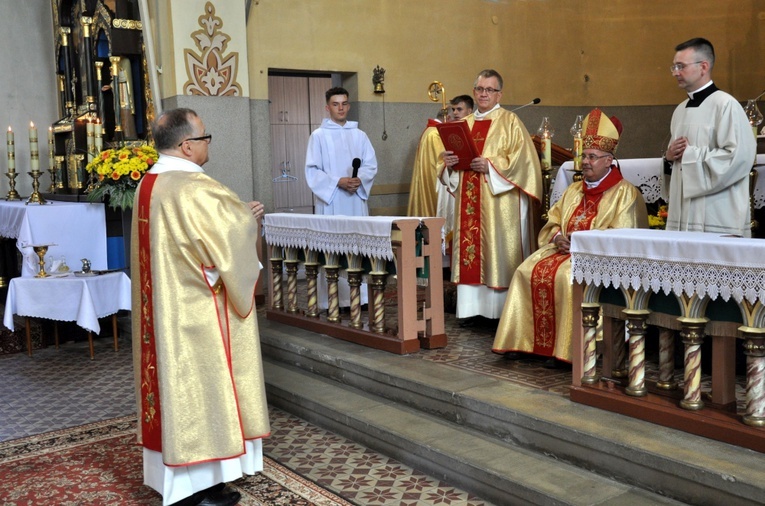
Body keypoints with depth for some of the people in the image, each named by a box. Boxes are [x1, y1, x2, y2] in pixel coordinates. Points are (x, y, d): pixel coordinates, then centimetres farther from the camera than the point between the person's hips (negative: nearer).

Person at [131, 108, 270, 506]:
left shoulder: (149, 184, 8)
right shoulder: (195, 188, -21)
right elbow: (233, 233, -19)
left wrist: (238, 215, 10)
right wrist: (248, 217, 2)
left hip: (164, 309, 9)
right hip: (198, 313, -9)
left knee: (175, 381, 15)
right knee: (201, 385, 2)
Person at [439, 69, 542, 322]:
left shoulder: (510, 122, 1)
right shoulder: (464, 124, 17)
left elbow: (522, 160, -9)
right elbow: (450, 164, 19)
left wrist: (491, 165, -19)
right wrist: (449, 163, -4)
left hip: (499, 203, -5)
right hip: (468, 202, 5)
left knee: (498, 251, -5)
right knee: (470, 245, 3)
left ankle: (501, 309, 0)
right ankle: (471, 307, 9)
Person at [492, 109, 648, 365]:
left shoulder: (625, 192, -1)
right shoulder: (574, 190, 21)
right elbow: (552, 223, 19)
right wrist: (557, 237, -4)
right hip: (564, 249, 7)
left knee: (567, 275, -34)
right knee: (529, 271, -17)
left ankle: (566, 346, -26)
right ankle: (524, 340, -16)